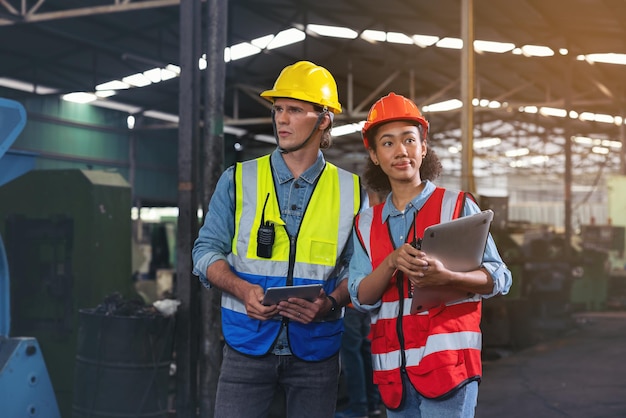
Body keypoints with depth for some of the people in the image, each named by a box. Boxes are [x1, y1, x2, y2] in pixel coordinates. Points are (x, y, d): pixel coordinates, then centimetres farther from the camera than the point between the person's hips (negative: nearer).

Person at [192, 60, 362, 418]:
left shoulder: (350, 191, 4)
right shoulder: (238, 180, 3)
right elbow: (208, 250, 4)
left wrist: (331, 303, -14)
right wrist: (242, 290, -14)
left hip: (316, 350, 1)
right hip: (248, 344, 0)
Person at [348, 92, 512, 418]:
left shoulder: (457, 206, 2)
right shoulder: (366, 223, 13)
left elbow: (498, 278, -3)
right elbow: (361, 297, 4)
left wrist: (446, 277, -22)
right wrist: (392, 262, -15)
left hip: (447, 360, -4)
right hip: (393, 369, 4)